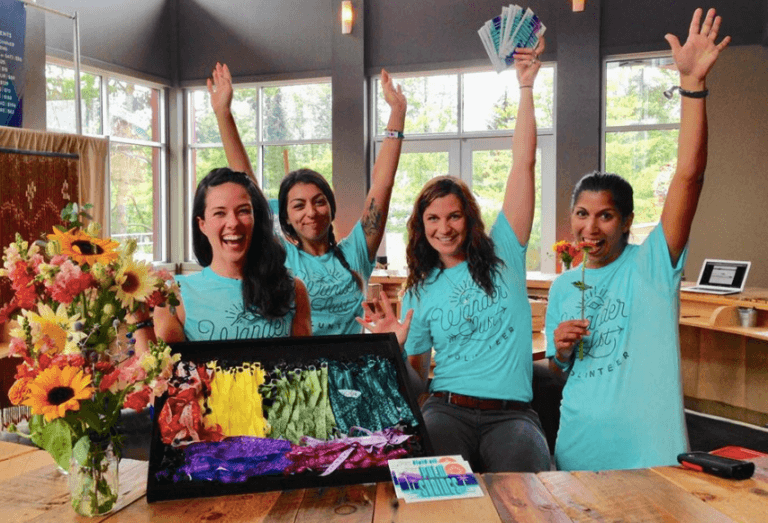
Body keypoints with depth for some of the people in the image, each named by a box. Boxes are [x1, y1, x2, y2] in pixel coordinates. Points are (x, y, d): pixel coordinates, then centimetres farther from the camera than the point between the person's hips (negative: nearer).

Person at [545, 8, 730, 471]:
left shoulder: (651, 265, -6)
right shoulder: (563, 287, 7)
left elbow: (688, 176, -19)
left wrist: (693, 82, -26)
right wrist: (561, 349, -8)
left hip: (648, 448, -4)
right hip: (579, 446, 4)